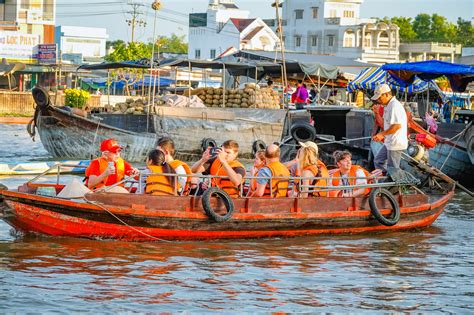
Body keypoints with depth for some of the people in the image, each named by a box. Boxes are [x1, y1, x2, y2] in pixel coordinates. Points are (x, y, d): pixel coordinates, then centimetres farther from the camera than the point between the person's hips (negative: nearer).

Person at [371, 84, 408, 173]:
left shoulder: (395, 106, -19)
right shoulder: (388, 106, 14)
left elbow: (397, 125, -26)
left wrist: (382, 134, -20)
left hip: (395, 143, -11)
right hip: (389, 142, 11)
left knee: (393, 169, -4)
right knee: (378, 161, 18)